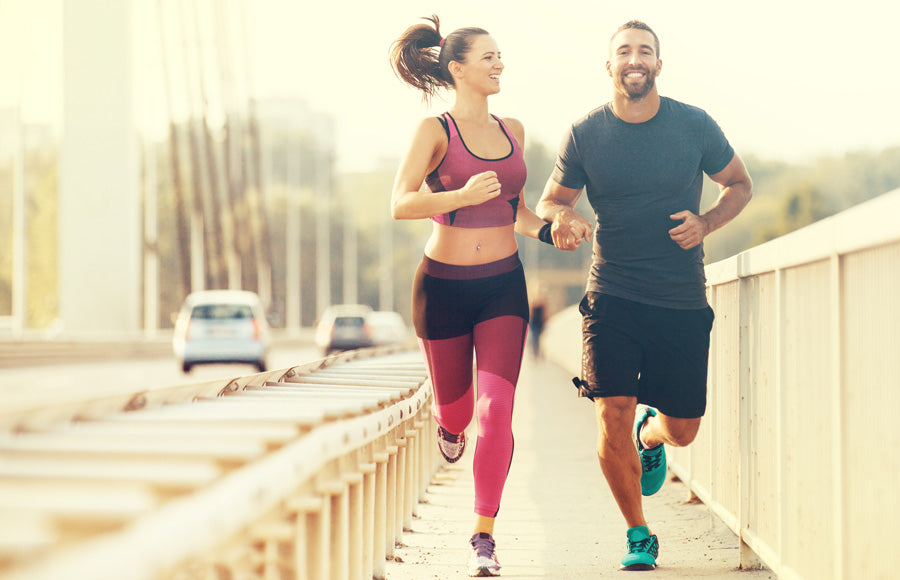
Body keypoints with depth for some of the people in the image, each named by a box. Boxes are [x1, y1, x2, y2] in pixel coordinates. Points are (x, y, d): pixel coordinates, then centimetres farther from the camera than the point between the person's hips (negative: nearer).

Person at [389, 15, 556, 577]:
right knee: (455, 407, 14)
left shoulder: (512, 130, 7)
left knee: (496, 408, -12)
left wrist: (547, 229, 0)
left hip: (503, 283, 3)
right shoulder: (435, 130, -9)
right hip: (444, 284, -2)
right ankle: (449, 427, 55)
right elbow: (400, 204, -20)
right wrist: (463, 196, -34)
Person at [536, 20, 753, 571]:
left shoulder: (695, 126, -2)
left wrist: (706, 222, -8)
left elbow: (740, 184, 12)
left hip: (683, 300, 1)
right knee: (612, 417, -13)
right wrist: (562, 219, -15)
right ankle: (638, 535, 9)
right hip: (612, 298, -1)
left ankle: (649, 434, 45)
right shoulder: (585, 134, -2)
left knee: (682, 431, 5)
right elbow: (551, 200, 9)